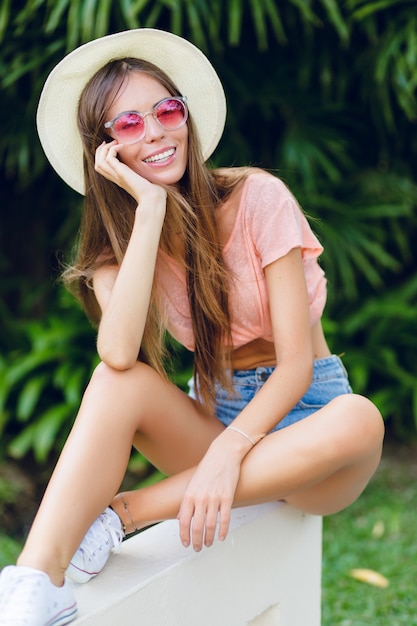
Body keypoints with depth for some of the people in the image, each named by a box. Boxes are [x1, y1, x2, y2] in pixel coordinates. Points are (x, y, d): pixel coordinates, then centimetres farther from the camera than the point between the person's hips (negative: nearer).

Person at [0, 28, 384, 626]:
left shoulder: (257, 198, -12)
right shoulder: (115, 240, -2)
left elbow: (297, 360, -16)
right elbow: (119, 352, -26)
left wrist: (228, 451, -32)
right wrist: (151, 207, -25)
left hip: (304, 411, -2)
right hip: (214, 414, 2)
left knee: (361, 419, -37)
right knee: (118, 378, -27)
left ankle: (124, 512, -30)